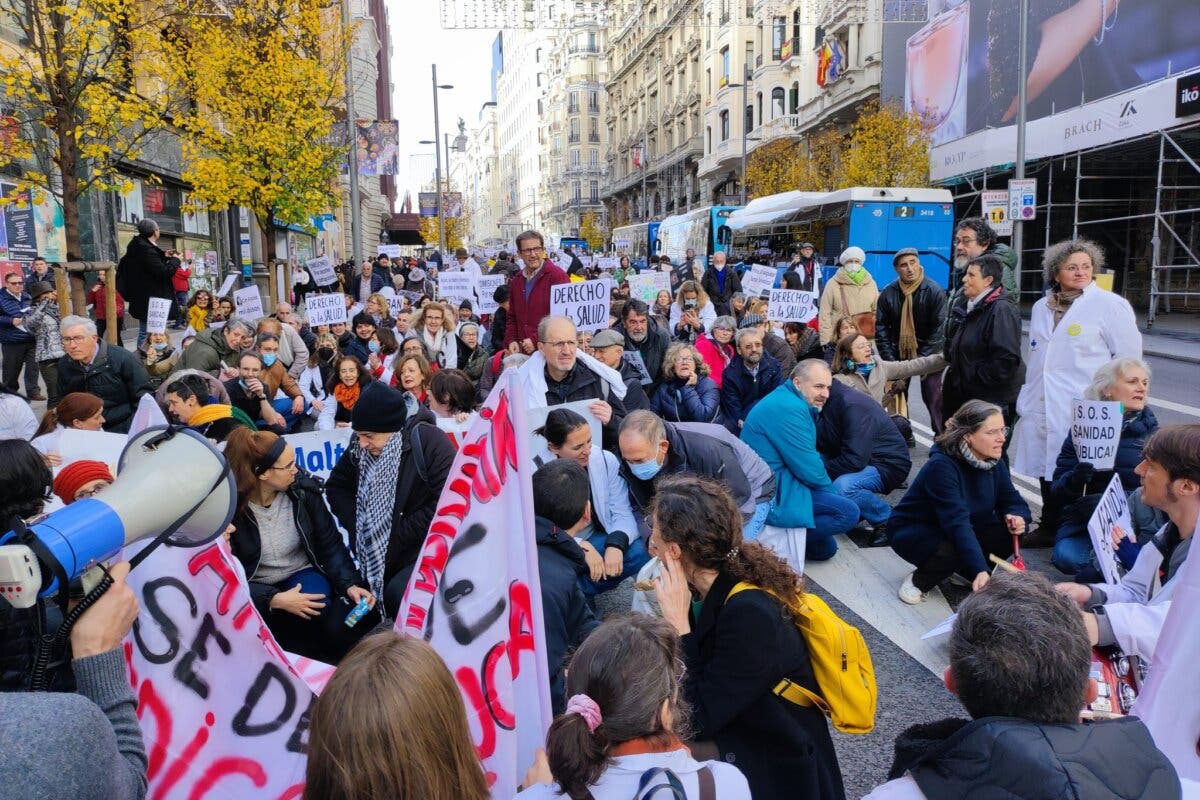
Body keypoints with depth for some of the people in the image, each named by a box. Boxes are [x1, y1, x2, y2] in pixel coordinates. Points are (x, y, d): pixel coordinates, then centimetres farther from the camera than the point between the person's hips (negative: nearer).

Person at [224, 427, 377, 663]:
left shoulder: (303, 488, -9)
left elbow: (330, 544, -1)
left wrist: (350, 583, -16)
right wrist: (275, 599, -29)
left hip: (301, 574, 2)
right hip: (255, 589, -1)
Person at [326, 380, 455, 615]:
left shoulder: (428, 441, -18)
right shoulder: (361, 448, -1)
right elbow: (336, 486, 10)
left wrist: (400, 535, -19)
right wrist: (360, 528, -7)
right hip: (378, 553, 6)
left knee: (398, 594, -26)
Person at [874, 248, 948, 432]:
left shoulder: (934, 291, -15)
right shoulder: (888, 293, -8)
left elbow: (939, 329, -16)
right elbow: (881, 327, -6)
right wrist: (890, 360, -11)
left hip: (929, 354, -3)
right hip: (899, 351, 3)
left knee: (932, 396, -3)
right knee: (897, 396, 7)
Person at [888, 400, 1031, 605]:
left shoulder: (993, 461, -8)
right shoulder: (942, 466, -31)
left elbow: (1013, 501, 0)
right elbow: (957, 524, -40)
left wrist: (1016, 517, -26)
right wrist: (980, 570, -48)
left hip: (968, 529, 7)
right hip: (912, 533, -7)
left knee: (1011, 532, -17)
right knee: (956, 549, -36)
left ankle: (965, 572, 6)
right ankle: (918, 580, -6)